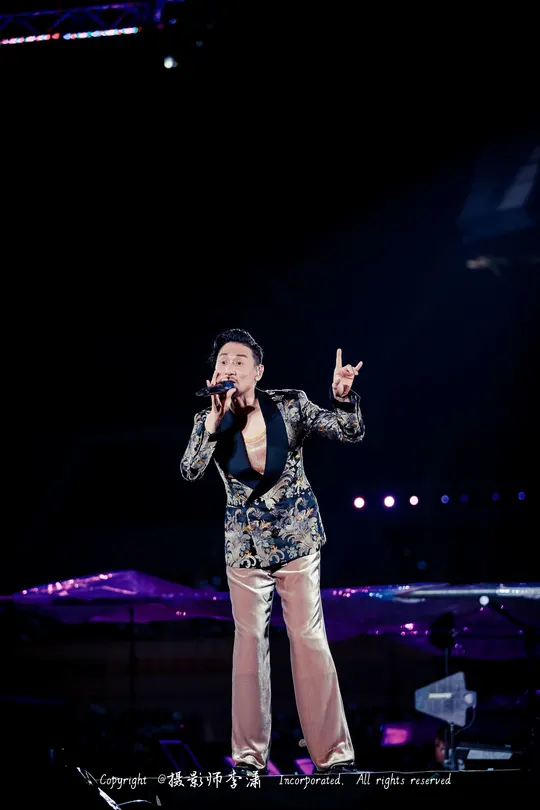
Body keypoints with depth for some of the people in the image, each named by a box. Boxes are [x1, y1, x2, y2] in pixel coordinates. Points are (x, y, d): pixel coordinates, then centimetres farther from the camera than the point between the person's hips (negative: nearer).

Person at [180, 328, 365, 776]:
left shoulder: (290, 405, -7)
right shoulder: (210, 423, -4)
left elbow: (352, 433, -6)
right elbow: (190, 471, -18)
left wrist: (343, 397, -26)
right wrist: (214, 421, -29)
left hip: (297, 537, -2)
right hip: (245, 543, 2)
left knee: (309, 638, -6)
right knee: (249, 640, 3)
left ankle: (336, 755, -3)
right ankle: (250, 757, 9)